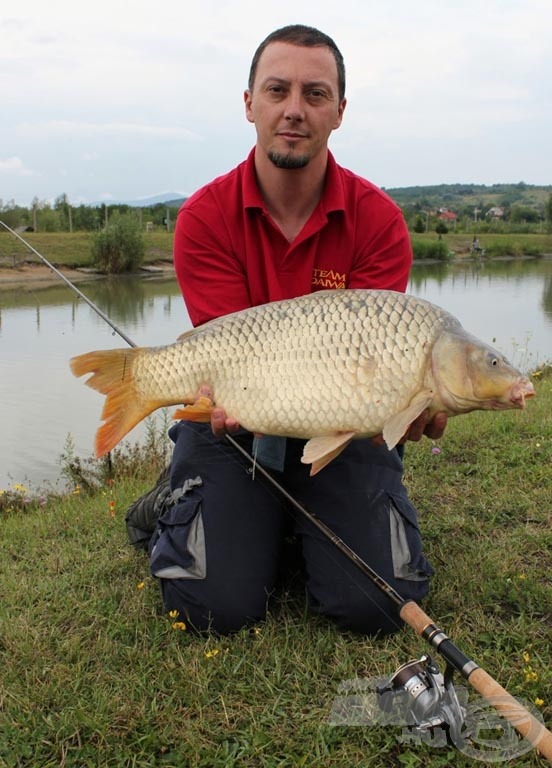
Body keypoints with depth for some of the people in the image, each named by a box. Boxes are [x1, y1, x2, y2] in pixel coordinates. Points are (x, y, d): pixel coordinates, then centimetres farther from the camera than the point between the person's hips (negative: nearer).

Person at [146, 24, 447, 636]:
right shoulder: (205, 217, -11)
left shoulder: (378, 220, -10)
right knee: (218, 606, -11)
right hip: (241, 423, 0)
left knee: (375, 605, -9)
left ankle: (306, 517, 22)